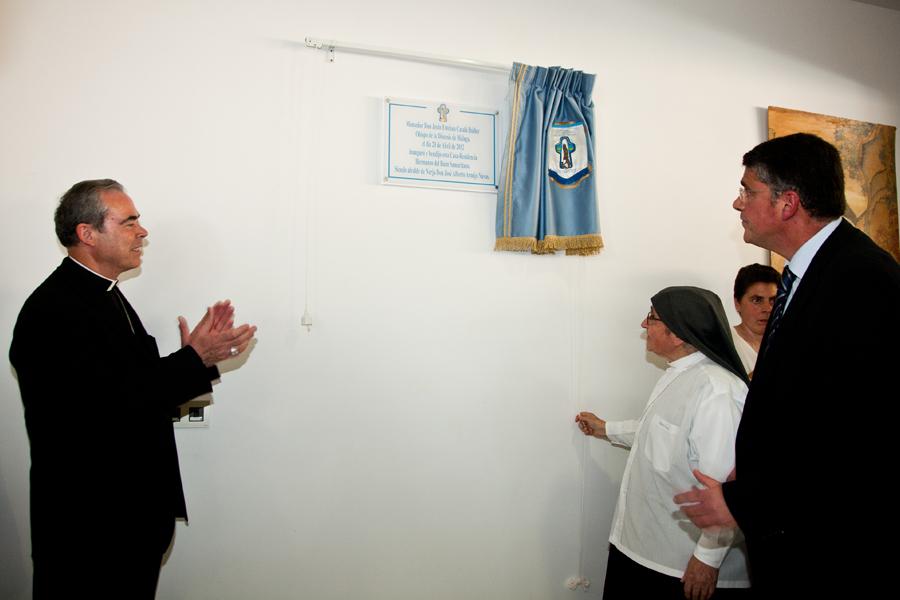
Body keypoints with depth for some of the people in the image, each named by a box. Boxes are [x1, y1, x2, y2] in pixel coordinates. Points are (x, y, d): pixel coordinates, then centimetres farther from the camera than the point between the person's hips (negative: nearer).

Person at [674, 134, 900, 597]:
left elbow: (852, 436, -26)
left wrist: (743, 503, -19)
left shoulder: (861, 280, -22)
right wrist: (747, 479, 5)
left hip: (832, 542, -8)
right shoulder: (808, 270, 8)